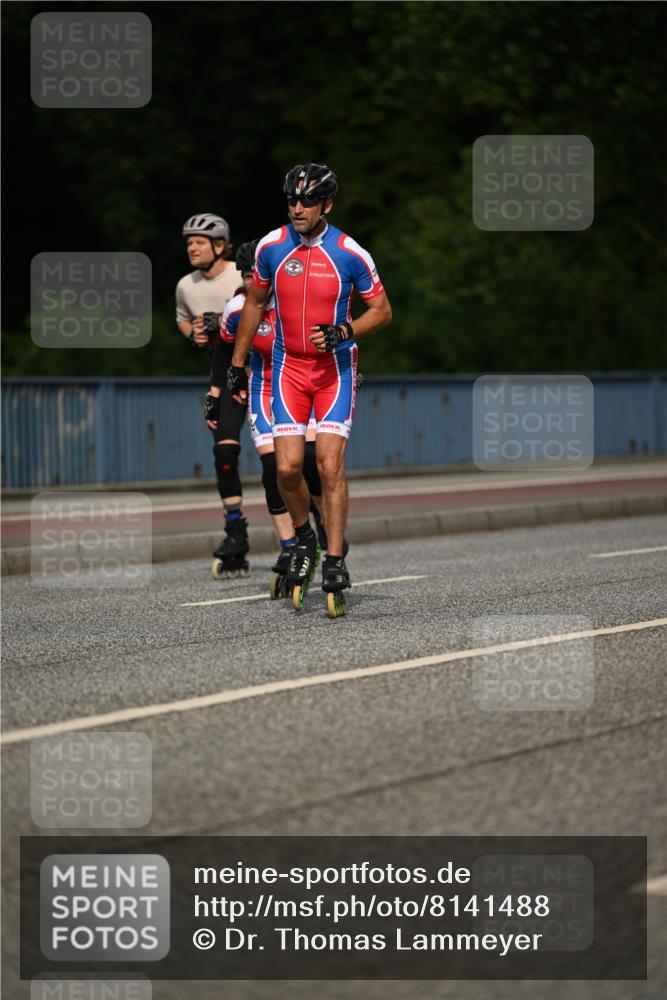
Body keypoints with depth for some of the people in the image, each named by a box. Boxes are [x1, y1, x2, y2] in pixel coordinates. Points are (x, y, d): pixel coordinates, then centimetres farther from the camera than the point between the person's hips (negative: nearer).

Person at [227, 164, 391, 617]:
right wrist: (237, 364, 15)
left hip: (335, 367, -2)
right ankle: (304, 539, 20)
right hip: (289, 367, 2)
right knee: (288, 468, -7)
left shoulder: (350, 253, -11)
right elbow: (255, 302, 13)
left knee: (330, 466, -12)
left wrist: (343, 332, -18)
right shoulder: (272, 247, -2)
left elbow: (382, 309, -1)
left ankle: (335, 562, -6)